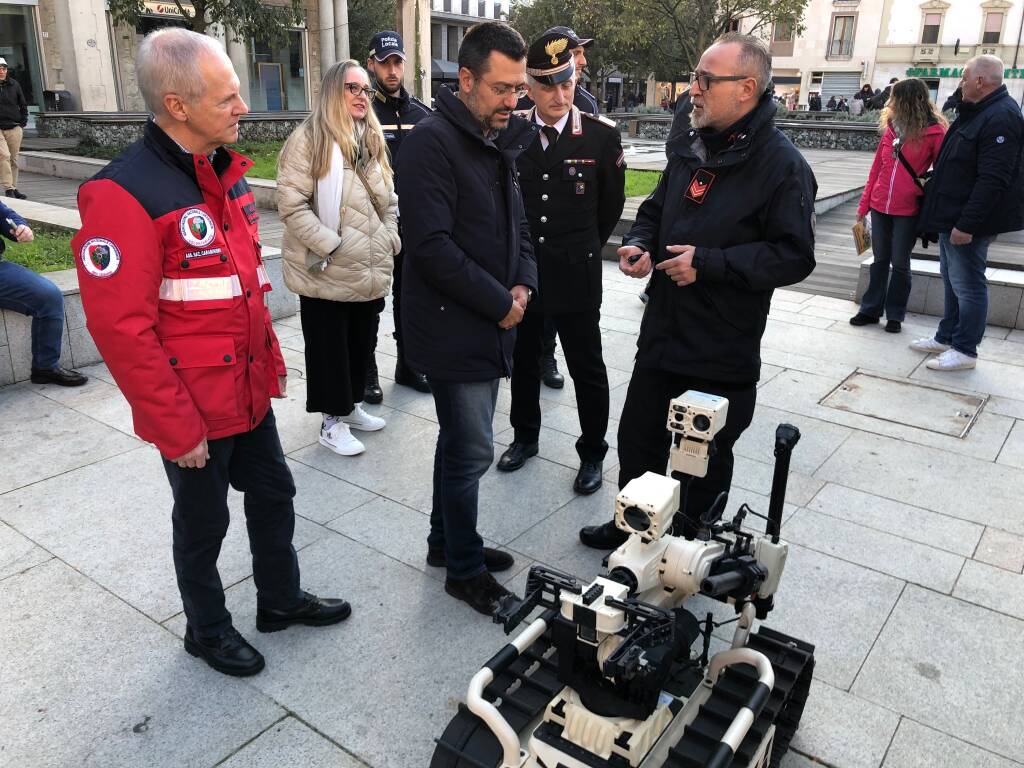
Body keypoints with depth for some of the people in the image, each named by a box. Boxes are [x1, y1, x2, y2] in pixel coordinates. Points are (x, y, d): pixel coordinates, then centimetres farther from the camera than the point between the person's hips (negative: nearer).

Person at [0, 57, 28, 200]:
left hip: (14, 128, 3)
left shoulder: (14, 84, 8)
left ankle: (13, 188, 17)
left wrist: (23, 122, 7)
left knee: (14, 159, 8)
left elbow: (23, 105, 16)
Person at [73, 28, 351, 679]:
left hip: (251, 392, 7)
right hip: (193, 413, -7)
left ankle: (281, 598, 43)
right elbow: (121, 327, -22)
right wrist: (178, 429, -18)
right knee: (203, 522, 13)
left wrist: (272, 362, 13)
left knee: (274, 494, 20)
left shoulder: (227, 173, 5)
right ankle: (208, 630, 38)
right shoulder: (124, 193, -21)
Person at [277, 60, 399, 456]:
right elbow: (291, 203, -16)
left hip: (371, 269, 7)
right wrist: (329, 246, -19)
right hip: (327, 272, -7)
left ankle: (351, 407, 34)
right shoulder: (308, 138, -10)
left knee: (362, 342, 16)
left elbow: (388, 198, 20)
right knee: (329, 346, 5)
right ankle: (333, 421, 18)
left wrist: (389, 238, 6)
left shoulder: (372, 139, 13)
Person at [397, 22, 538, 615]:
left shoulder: (499, 142, 13)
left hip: (491, 324, 9)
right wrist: (501, 303, -16)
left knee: (461, 441, 18)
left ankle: (448, 542, 35)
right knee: (473, 451, -2)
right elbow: (433, 246, -23)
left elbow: (517, 225, 18)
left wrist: (523, 285, -2)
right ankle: (465, 569, 17)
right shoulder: (432, 142, -15)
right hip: (452, 328, -9)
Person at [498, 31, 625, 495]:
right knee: (522, 361, 17)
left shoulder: (602, 135, -7)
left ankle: (592, 454, 23)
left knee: (587, 369, 7)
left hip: (575, 274, -2)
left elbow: (611, 206, 5)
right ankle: (525, 437, 37)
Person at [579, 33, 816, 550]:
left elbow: (794, 256, -18)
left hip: (722, 352, -7)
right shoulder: (690, 148, 9)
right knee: (637, 439, 18)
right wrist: (639, 243, -1)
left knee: (705, 460, 11)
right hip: (661, 333, 7)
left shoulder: (781, 164, -14)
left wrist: (708, 263, -23)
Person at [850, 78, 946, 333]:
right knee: (880, 260, 13)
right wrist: (864, 204, 10)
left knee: (900, 263, 6)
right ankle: (871, 309, 23)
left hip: (908, 210, -4)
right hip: (880, 207, 4)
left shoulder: (935, 132, -9)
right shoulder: (890, 128, 6)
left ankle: (895, 315, 18)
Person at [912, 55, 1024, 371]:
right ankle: (946, 337, 31)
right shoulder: (975, 112, 15)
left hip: (967, 222, -10)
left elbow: (992, 180, -26)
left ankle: (965, 350, 9)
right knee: (952, 280, 19)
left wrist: (966, 224, -28)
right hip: (951, 216, 10)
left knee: (967, 285, -1)